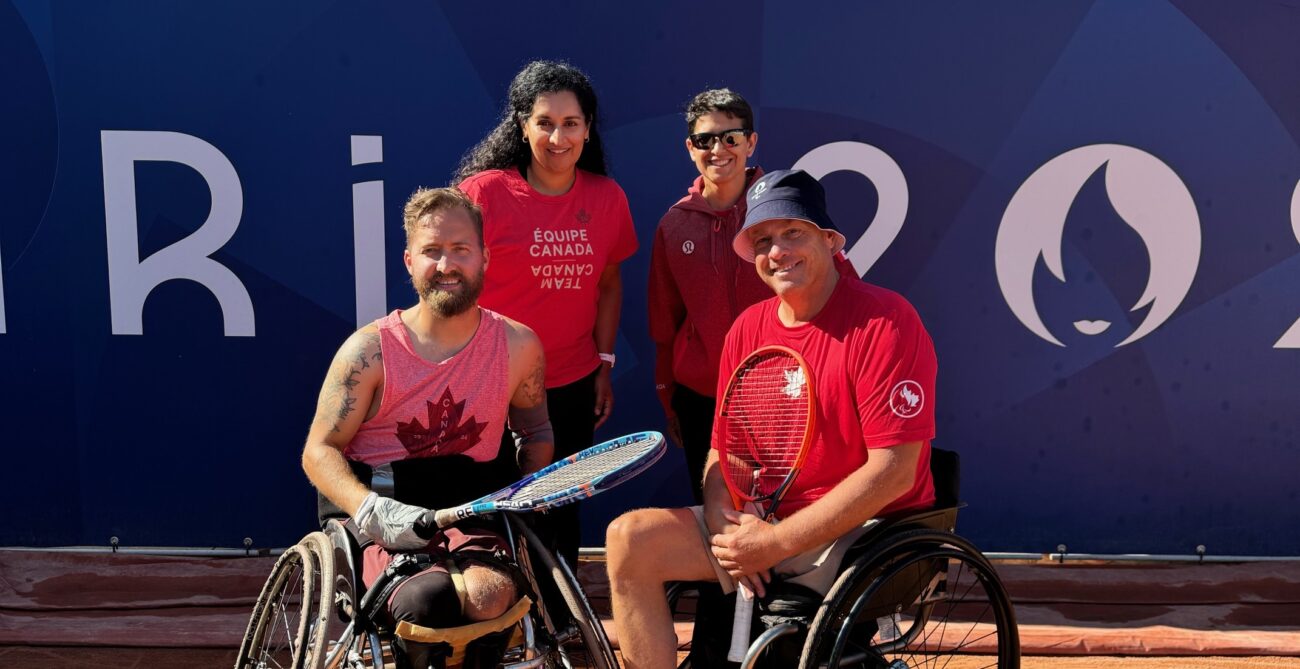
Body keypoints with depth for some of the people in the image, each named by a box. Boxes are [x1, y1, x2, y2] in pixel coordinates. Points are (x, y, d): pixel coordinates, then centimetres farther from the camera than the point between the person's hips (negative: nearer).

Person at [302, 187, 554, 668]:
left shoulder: (517, 345, 5)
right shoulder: (370, 350, -3)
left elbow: (536, 434, 21)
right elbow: (320, 451, -3)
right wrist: (373, 511, -20)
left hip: (470, 511, 2)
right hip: (385, 515, -2)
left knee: (489, 594, -35)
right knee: (425, 601, -36)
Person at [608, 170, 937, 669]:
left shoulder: (884, 321, -14)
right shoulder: (748, 329, 7)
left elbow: (893, 471, -20)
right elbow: (724, 450, 12)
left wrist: (777, 543, -21)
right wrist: (722, 519, -12)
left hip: (863, 533, -7)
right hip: (763, 522, 7)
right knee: (629, 538, -9)